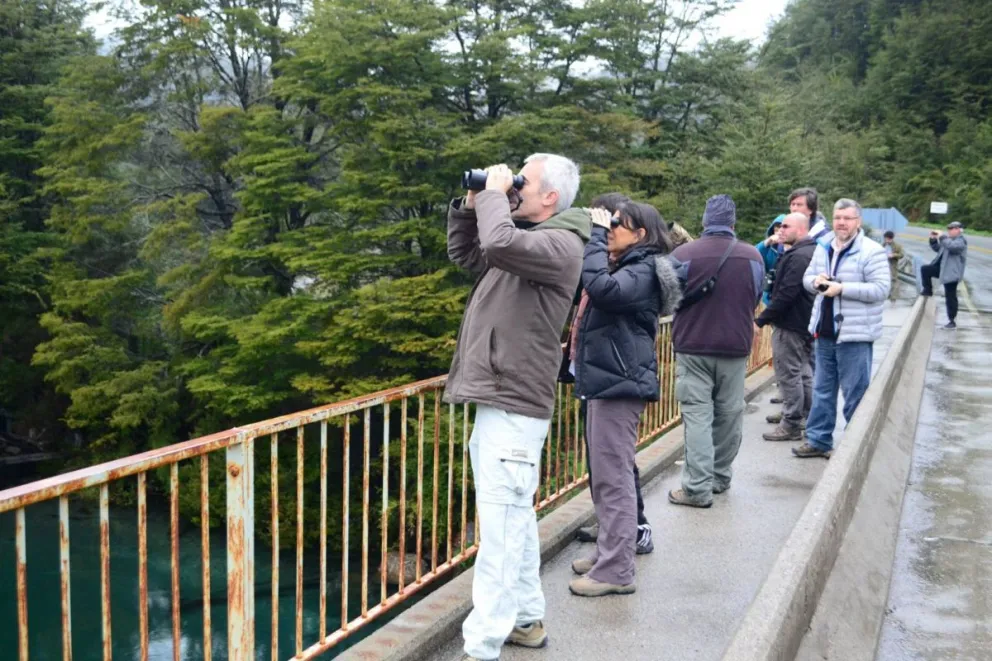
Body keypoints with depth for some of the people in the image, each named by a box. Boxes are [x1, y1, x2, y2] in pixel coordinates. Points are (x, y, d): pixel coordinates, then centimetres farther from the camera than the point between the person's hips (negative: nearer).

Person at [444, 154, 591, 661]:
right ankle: (526, 620, 30)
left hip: (514, 406, -10)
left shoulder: (560, 245, -14)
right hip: (499, 400, 10)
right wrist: (471, 205, 12)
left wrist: (495, 192, -15)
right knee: (515, 517, 17)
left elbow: (498, 244, -33)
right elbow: (464, 254, 27)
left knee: (500, 525, -9)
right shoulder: (527, 238, 16)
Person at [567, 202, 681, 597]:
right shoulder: (626, 268, 19)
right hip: (604, 380, 10)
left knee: (613, 476, -7)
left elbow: (601, 287, -30)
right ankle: (608, 551, 28)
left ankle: (616, 571, -2)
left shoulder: (642, 271, -12)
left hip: (619, 384, -10)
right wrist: (595, 233, 6)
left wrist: (597, 234, -20)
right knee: (604, 474, 17)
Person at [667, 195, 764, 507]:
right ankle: (720, 478, 25)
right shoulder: (753, 256, -1)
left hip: (692, 347, -2)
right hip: (736, 347, 3)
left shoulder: (683, 254, -10)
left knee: (697, 414, -1)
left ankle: (697, 487, -4)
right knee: (729, 414, 13)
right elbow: (756, 299, 12)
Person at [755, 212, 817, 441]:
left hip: (791, 324, -11)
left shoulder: (798, 256, -21)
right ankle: (809, 418, 26)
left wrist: (761, 320, -21)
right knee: (803, 372, 18)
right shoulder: (811, 252, 14)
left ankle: (791, 424, 2)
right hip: (806, 323, 11)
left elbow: (786, 294, -26)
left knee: (789, 374, -3)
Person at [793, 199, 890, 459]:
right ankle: (818, 440, 24)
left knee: (855, 394, 1)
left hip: (855, 334, -7)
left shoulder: (872, 251, -12)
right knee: (822, 390, 15)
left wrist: (842, 288, -23)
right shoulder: (823, 247, 10)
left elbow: (881, 289, -18)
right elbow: (806, 277, 17)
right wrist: (815, 280, -7)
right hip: (824, 331, 7)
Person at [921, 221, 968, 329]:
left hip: (951, 272, -8)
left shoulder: (961, 241, -12)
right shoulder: (948, 239, 15)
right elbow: (937, 249, 21)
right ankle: (928, 291, 14)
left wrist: (942, 237, -26)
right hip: (941, 268, 8)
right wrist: (933, 239, 5)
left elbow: (952, 246, -34)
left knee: (951, 297, -4)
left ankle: (952, 321, 2)